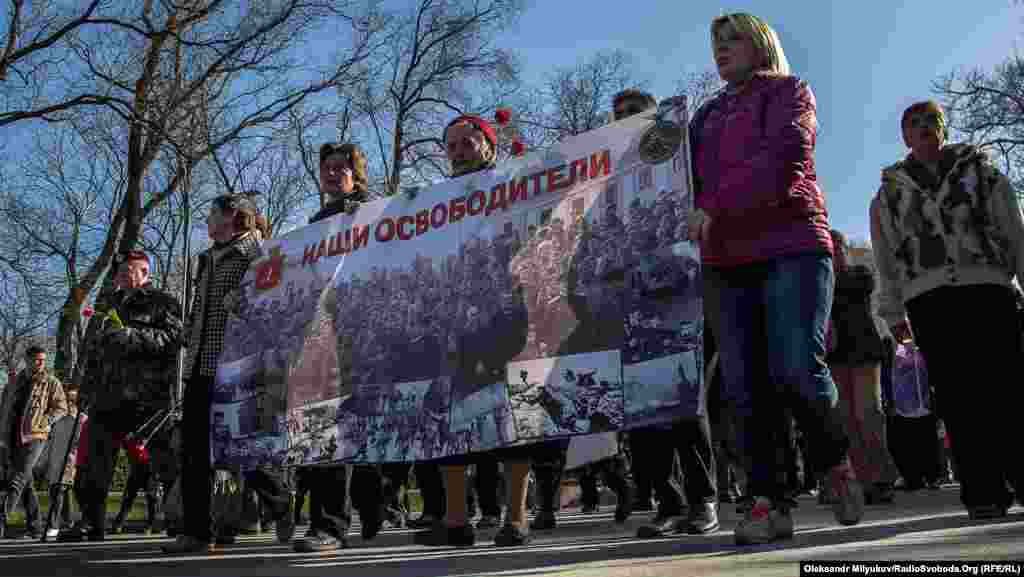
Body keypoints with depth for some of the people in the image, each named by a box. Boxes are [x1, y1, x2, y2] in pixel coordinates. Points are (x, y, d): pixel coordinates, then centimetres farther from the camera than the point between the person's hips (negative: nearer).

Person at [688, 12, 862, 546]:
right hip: (724, 261, 5)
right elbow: (690, 179, 23)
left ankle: (836, 463, 10)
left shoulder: (788, 90, 11)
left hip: (791, 246, -4)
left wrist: (716, 207, -18)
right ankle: (767, 502, -1)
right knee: (744, 386, -5)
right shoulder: (706, 115, 28)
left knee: (796, 369, -16)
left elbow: (785, 154, -8)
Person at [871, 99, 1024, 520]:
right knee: (956, 392, -5)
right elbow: (886, 260, 15)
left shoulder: (982, 172, 17)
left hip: (988, 286, 0)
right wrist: (893, 314, 9)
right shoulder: (890, 192, 18)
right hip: (927, 297, 0)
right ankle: (983, 491, -2)